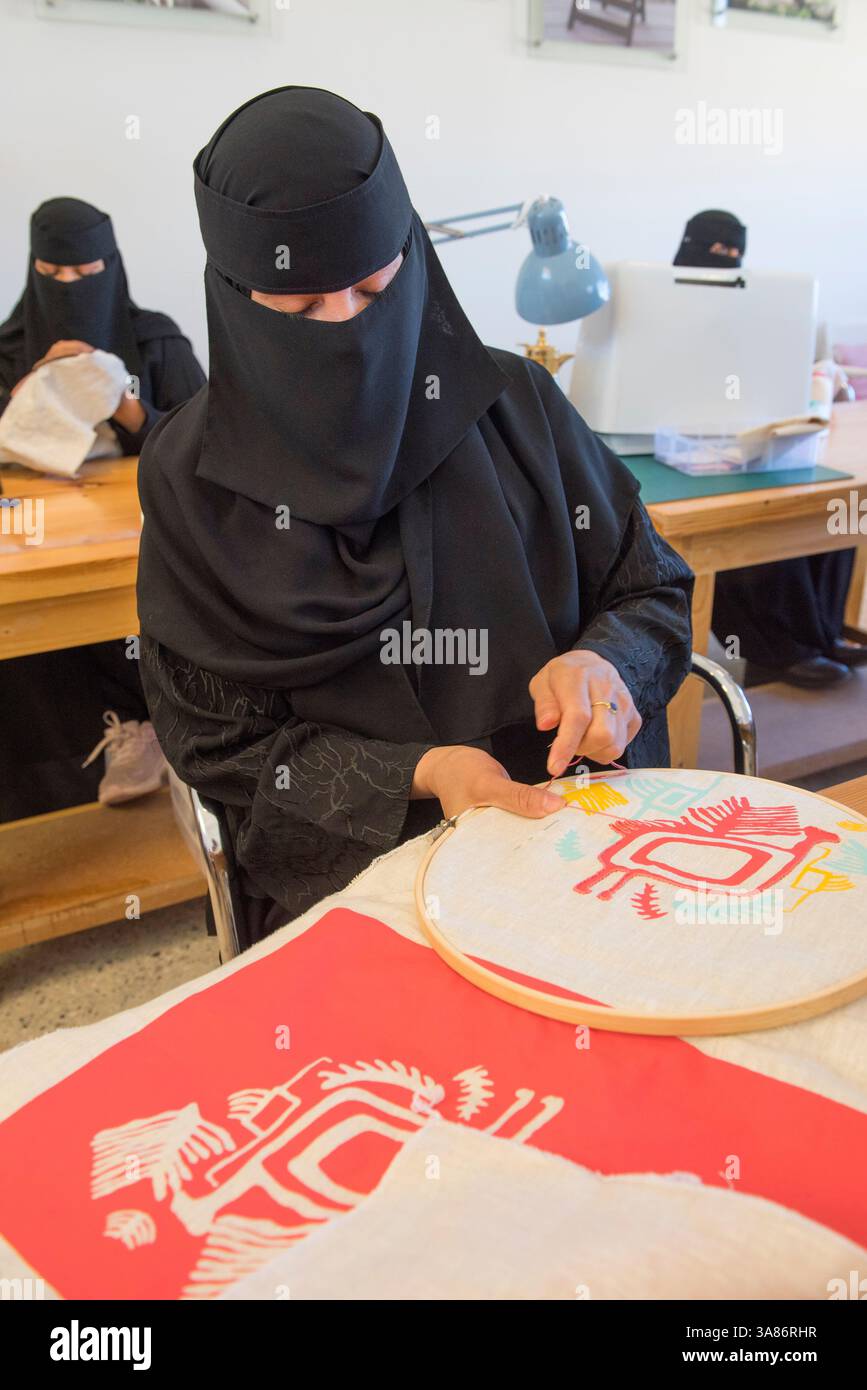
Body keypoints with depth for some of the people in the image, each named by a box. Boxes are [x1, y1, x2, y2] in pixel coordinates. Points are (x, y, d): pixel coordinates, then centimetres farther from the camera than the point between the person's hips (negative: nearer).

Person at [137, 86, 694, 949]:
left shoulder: (515, 404, 1)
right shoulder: (192, 474, -2)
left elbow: (655, 592, 10)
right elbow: (218, 739, 0)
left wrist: (603, 661, -15)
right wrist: (417, 776, -15)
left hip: (566, 819, 3)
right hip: (346, 869, -2)